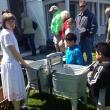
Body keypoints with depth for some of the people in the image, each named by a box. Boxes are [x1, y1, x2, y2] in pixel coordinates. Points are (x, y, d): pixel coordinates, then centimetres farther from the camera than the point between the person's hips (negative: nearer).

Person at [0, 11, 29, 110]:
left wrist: (21, 61, 11)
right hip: (11, 64, -10)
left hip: (11, 63, 10)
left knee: (14, 88, 19)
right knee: (16, 88, 1)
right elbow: (14, 52, -19)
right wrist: (24, 63, -8)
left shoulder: (9, 32, 11)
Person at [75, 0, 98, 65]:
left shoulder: (91, 15, -6)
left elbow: (94, 26, -11)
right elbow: (77, 26, 19)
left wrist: (90, 34, -13)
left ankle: (89, 64, 14)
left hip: (88, 37, -6)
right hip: (81, 37, 6)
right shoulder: (78, 16, 12)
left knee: (88, 53, 2)